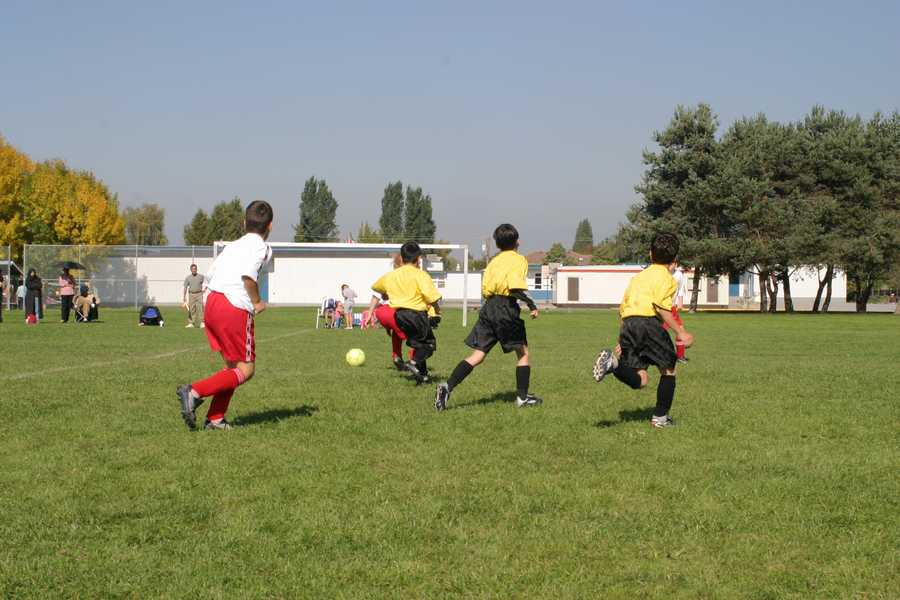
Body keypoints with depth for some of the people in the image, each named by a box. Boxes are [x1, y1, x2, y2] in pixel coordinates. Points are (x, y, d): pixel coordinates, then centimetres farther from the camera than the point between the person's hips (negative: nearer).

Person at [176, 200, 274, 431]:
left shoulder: (233, 245, 22)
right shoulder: (260, 246, -2)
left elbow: (209, 275, 17)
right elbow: (248, 274, -20)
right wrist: (257, 303, -7)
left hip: (212, 302, 8)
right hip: (236, 310, -8)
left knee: (233, 366, 18)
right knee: (245, 370, 0)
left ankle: (215, 418, 12)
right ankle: (195, 391, -15)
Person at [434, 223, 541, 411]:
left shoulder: (494, 261, 18)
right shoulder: (518, 259, -1)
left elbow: (484, 289, 14)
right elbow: (515, 287, -16)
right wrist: (531, 304, -15)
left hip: (488, 307, 6)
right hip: (507, 308, -6)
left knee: (477, 355, 3)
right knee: (523, 352, 11)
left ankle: (447, 387, -12)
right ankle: (522, 397, 12)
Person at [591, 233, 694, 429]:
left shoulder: (638, 276, 26)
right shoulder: (664, 276, 3)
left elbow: (622, 307, 26)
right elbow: (661, 306, -13)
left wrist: (623, 342, 33)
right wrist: (679, 332, -11)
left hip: (627, 324, 6)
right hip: (648, 322, -6)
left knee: (639, 380, 3)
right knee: (668, 370, 13)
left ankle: (613, 361, -24)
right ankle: (660, 418, 13)